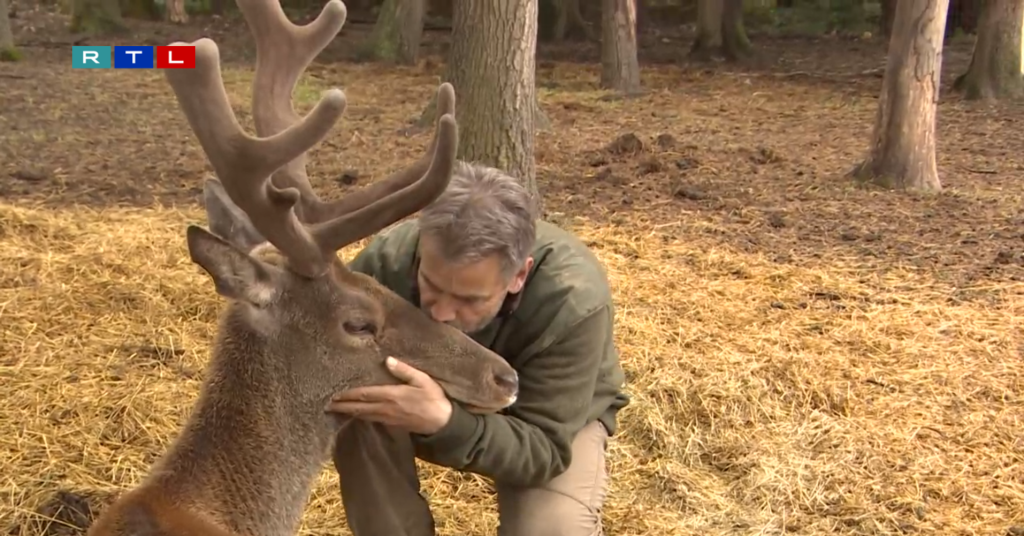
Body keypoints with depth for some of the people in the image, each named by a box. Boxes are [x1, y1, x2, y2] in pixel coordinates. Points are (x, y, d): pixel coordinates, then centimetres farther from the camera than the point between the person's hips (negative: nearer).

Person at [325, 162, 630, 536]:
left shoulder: (574, 302, -38)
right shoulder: (390, 256, -31)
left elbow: (542, 451, -36)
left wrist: (445, 421, -54)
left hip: (556, 414, -2)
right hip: (437, 392, 2)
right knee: (359, 420, -29)